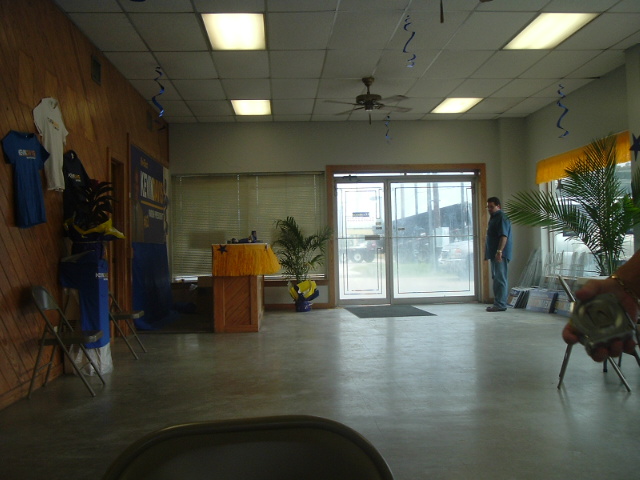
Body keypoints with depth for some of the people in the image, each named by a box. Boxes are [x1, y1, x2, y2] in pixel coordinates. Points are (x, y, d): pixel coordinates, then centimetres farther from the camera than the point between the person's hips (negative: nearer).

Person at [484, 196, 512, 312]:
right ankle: (497, 303, 17)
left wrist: (499, 251, -29)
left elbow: (504, 236, -21)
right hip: (494, 254, 10)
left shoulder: (502, 218, -11)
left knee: (500, 279, -9)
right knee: (496, 278, 12)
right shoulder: (493, 218, 20)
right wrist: (487, 253, 23)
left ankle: (500, 304, -8)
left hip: (500, 254, -10)